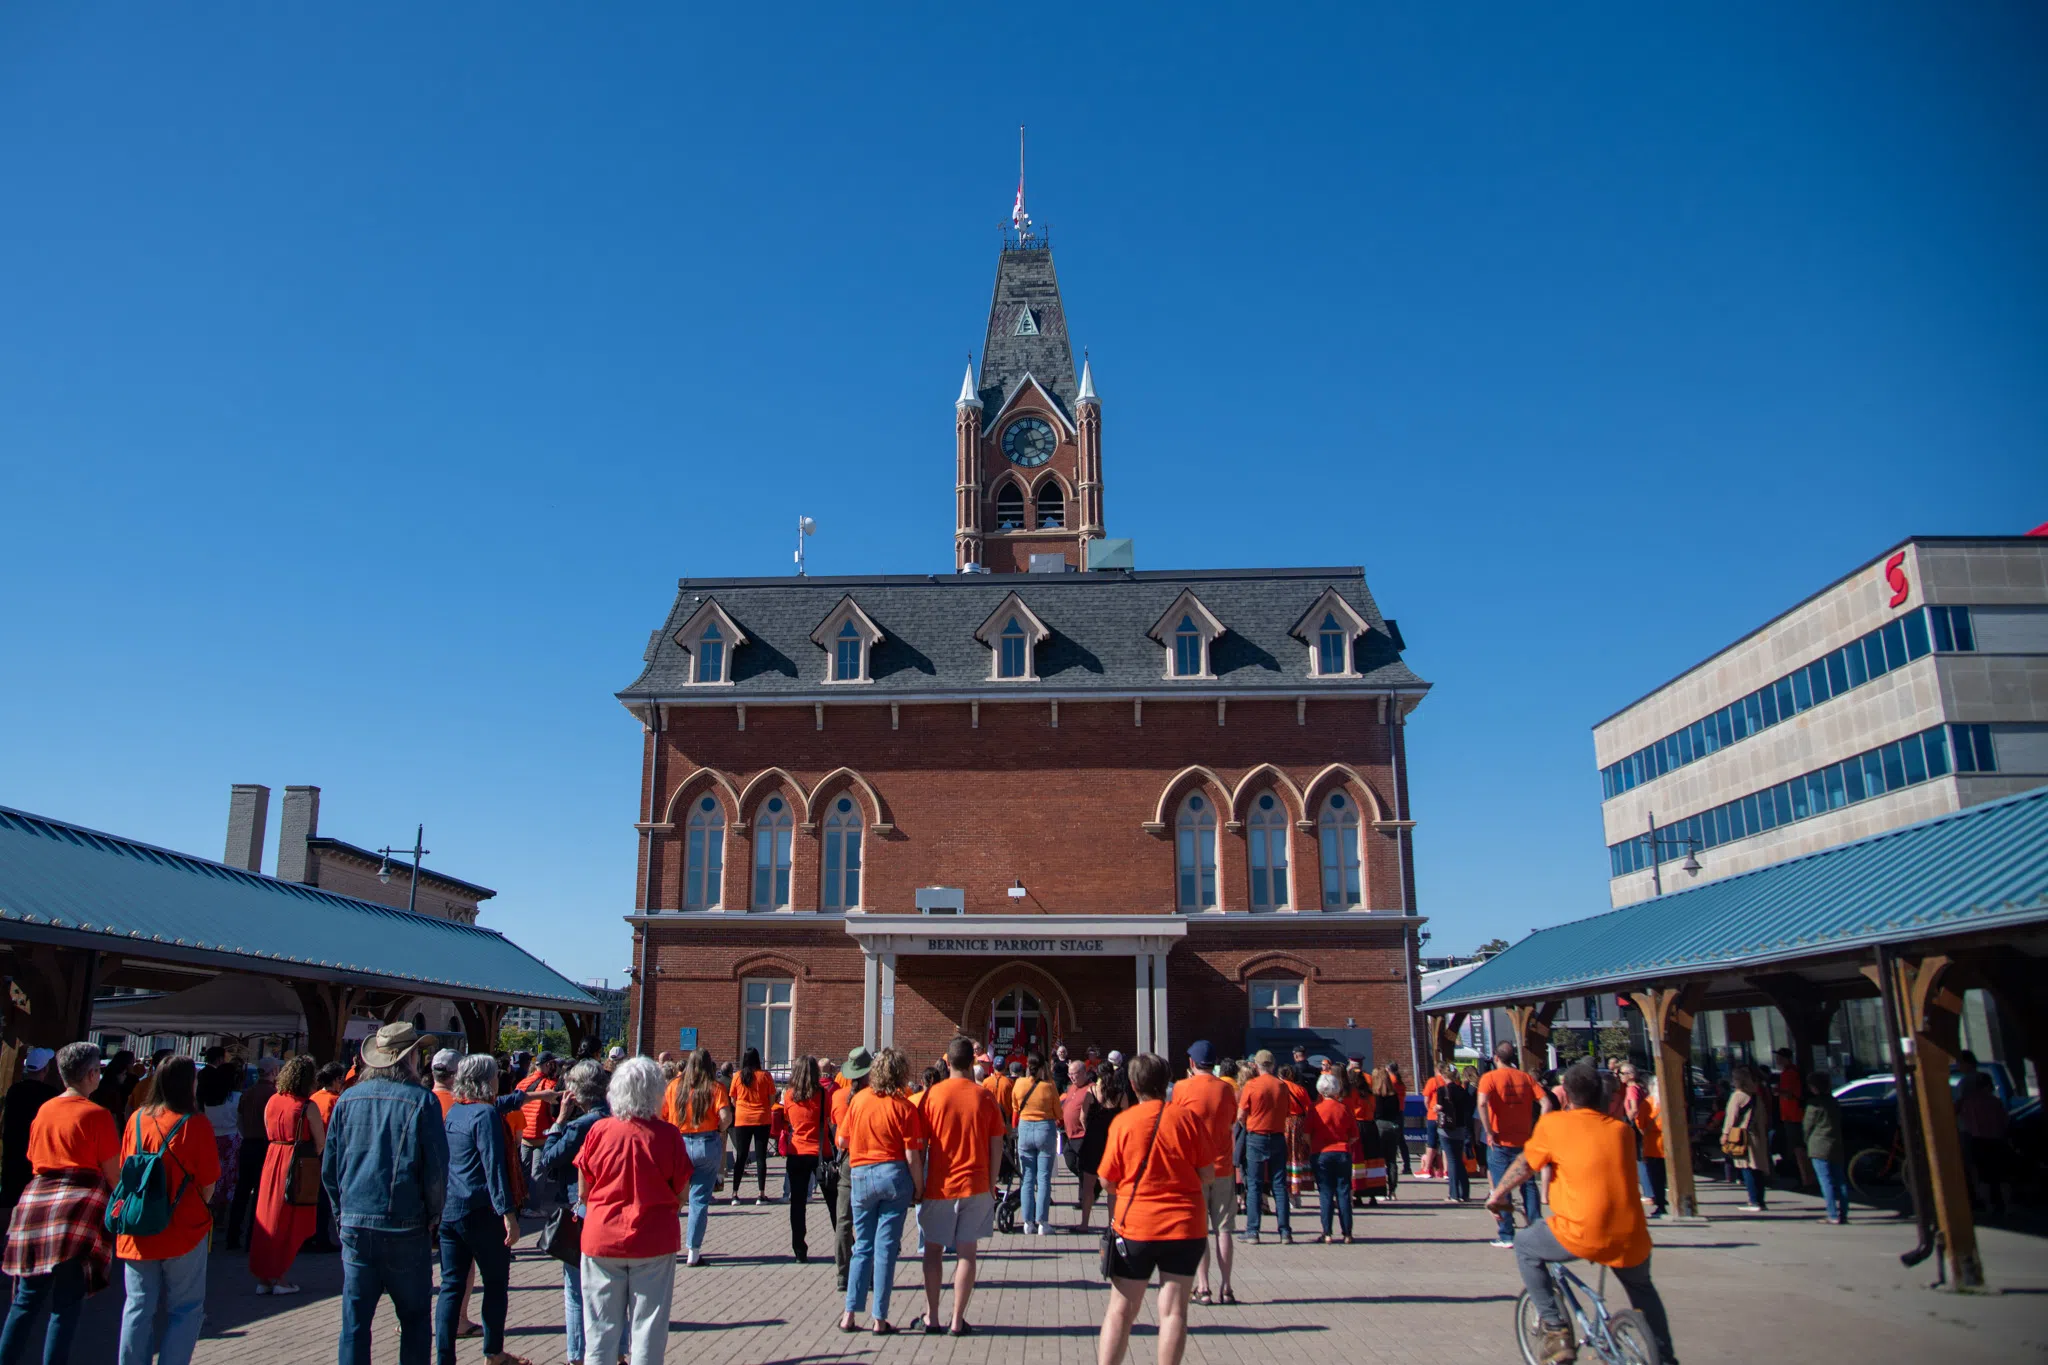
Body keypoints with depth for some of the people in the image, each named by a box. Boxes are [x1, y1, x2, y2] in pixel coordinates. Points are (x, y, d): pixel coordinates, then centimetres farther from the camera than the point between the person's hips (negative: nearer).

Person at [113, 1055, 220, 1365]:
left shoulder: (137, 1119, -1)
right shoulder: (195, 1124, -14)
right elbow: (208, 1183, -9)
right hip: (183, 1230, -4)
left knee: (138, 1307, 13)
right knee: (185, 1310, 6)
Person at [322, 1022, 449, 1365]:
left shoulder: (348, 1099, 2)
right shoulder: (421, 1100, -9)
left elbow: (329, 1166, 9)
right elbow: (436, 1168, -8)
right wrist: (432, 1214, 7)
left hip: (355, 1224, 3)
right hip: (405, 1226, -3)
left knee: (354, 1320, 10)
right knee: (414, 1318, 10)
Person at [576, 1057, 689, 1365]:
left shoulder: (598, 1131, -8)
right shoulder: (668, 1135, -12)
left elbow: (582, 1191, 1)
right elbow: (682, 1194, -4)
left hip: (602, 1239, 2)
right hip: (654, 1241, -1)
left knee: (601, 1328, 14)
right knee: (649, 1327, 9)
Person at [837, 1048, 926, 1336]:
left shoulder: (858, 1100, 1)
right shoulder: (904, 1107, -8)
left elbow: (842, 1141, 6)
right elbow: (912, 1155, -10)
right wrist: (918, 1188, 0)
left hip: (860, 1175, 2)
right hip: (894, 1174, -2)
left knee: (862, 1247, 14)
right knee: (886, 1247, 4)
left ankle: (850, 1314, 13)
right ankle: (879, 1319, 8)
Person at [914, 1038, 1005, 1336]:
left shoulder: (932, 1095, -5)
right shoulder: (985, 1097, -3)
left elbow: (921, 1143, -2)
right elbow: (997, 1146, 0)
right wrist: (991, 1184, 9)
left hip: (938, 1185, 0)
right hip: (975, 1185, 0)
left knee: (933, 1250, 13)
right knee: (966, 1253, 6)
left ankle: (932, 1317, 15)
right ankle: (957, 1320, 7)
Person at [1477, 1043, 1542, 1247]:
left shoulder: (1489, 1077, -6)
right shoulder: (1525, 1077, 5)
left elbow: (1482, 1103, -22)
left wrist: (1489, 1132, -16)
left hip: (1500, 1141, -3)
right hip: (1524, 1141, 3)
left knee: (1501, 1188, 4)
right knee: (1528, 1186, 12)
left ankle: (1506, 1235, 5)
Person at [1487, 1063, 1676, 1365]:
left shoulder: (1553, 1124, 3)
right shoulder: (1622, 1129, 14)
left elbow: (1523, 1166, 8)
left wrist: (1497, 1195, 24)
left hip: (1582, 1235, -5)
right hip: (1632, 1240, 5)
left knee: (1524, 1246, 20)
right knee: (1641, 1288, 36)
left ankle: (1557, 1332, 11)